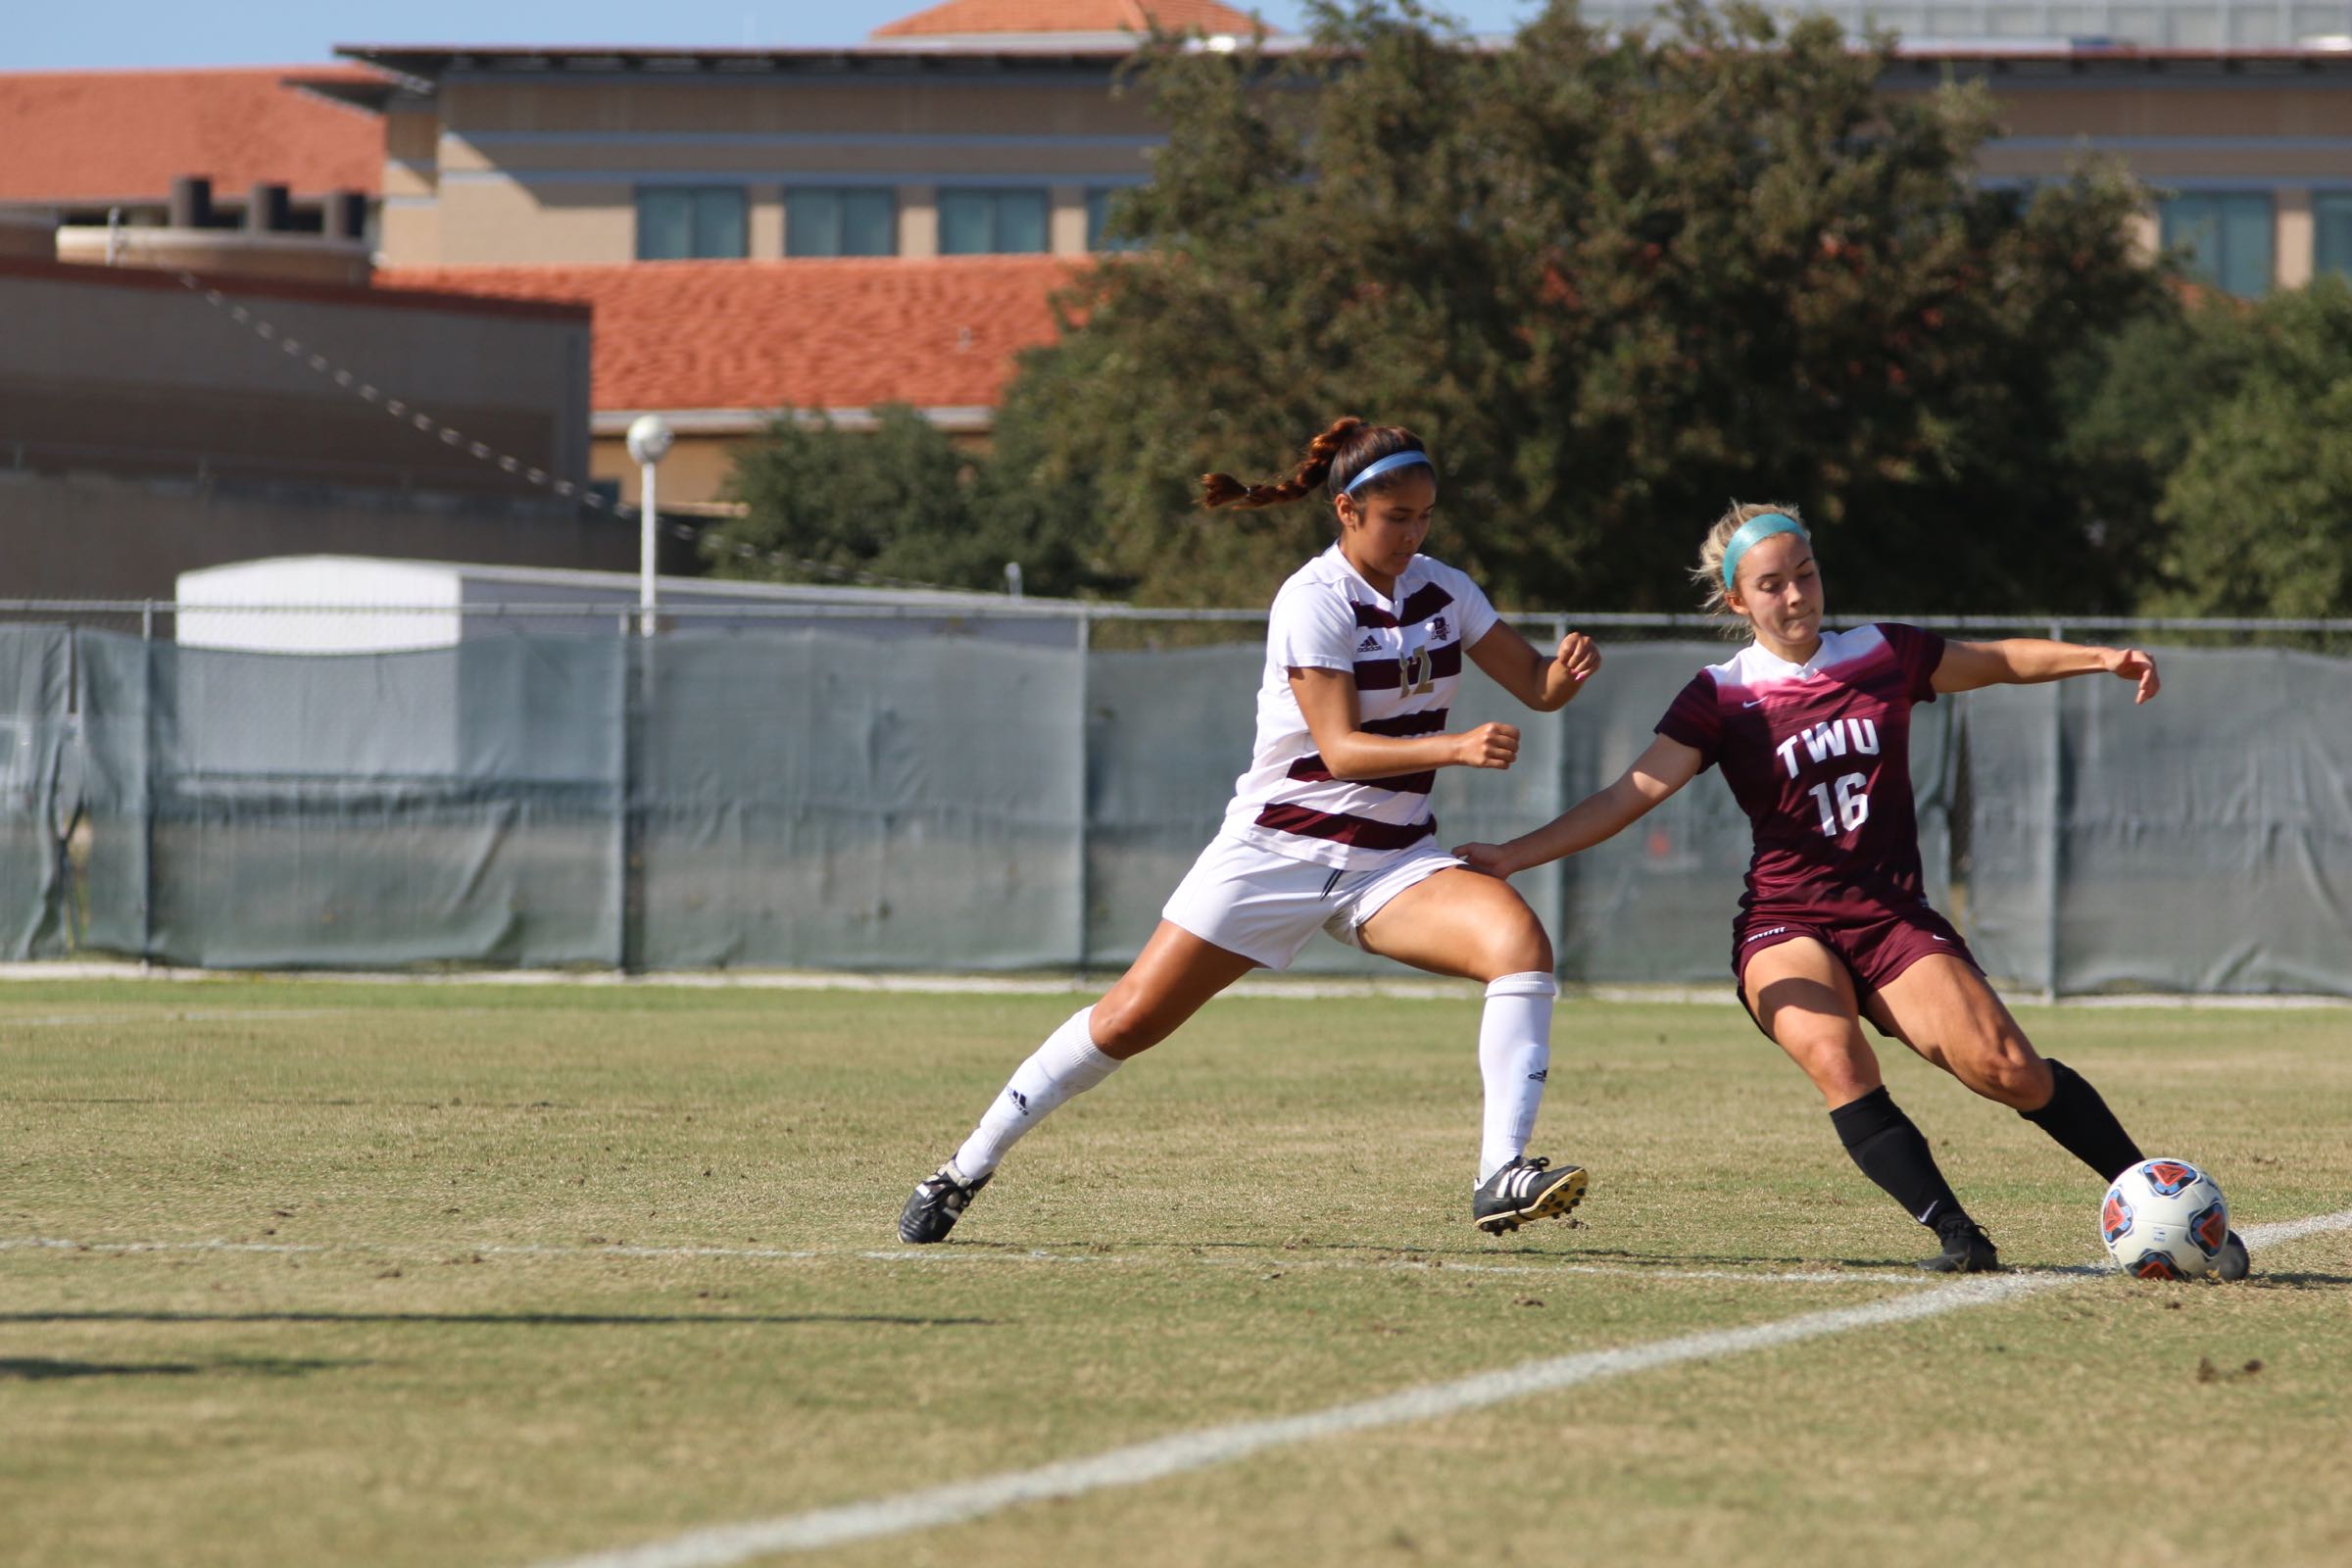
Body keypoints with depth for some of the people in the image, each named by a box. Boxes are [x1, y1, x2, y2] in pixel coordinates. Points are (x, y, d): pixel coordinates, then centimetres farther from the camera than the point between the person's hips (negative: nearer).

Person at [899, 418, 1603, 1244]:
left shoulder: (1442, 590, 4)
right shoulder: (1313, 601, -14)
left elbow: (1536, 687, 8)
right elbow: (1340, 747, -21)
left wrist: (1568, 668, -16)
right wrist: (1456, 747, -34)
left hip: (1394, 862, 4)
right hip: (1278, 849, -4)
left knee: (1522, 941, -24)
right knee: (1130, 1020, -4)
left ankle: (1501, 1177, -27)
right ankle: (967, 1169, 13)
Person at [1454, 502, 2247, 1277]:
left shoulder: (1884, 655, 7)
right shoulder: (1722, 699, 0)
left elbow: (2002, 660, 20)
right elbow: (1631, 794, -7)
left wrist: (2102, 657, 7)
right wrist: (1512, 856, -17)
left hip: (1894, 921, 1)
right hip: (1786, 927, -1)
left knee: (2002, 1066, -17)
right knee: (1834, 1059, -32)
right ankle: (1955, 1235, -30)